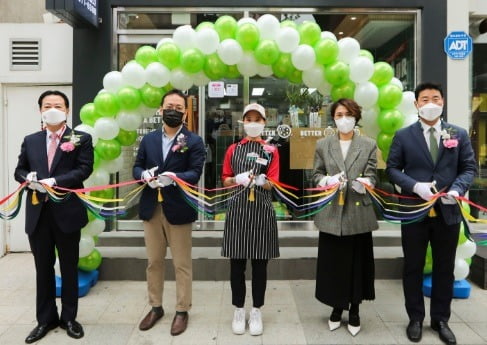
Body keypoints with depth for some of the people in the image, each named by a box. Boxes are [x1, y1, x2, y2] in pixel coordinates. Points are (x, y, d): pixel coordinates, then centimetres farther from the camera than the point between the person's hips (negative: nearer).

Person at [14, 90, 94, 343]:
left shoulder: (81, 139, 0)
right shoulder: (30, 141, 12)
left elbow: (84, 169, -11)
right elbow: (19, 170, 13)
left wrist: (54, 182, -21)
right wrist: (28, 179, -10)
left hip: (67, 211, -3)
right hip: (38, 213, 4)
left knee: (69, 268, 10)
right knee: (43, 268, 13)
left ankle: (69, 318, 25)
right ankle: (46, 319, 27)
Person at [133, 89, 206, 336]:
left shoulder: (194, 141, -2)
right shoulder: (148, 139, 11)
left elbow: (195, 173, -11)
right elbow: (136, 167, 9)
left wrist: (174, 177, -29)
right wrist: (144, 175, -14)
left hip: (178, 209, -4)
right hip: (151, 208, 4)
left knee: (182, 264, 6)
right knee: (153, 262, 15)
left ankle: (182, 311, 21)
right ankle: (156, 307, 31)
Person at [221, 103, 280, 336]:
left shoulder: (271, 151, 5)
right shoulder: (233, 149, 9)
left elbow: (273, 183, -2)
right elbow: (225, 180, 8)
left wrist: (260, 180, -24)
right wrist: (238, 179, -14)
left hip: (262, 210, -1)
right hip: (238, 209, 1)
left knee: (260, 262, 6)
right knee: (237, 262, 5)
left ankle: (256, 311, 21)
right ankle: (239, 310, 21)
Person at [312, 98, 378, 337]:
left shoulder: (368, 145, 6)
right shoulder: (323, 144, 8)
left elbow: (371, 176, 1)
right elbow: (316, 175, 6)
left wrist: (363, 183, -22)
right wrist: (328, 180, -16)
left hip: (358, 213, 0)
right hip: (331, 213, 1)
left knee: (357, 263, 7)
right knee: (333, 263, 8)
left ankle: (354, 310, 25)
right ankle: (337, 308, 27)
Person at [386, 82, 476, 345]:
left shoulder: (459, 134, 5)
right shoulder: (403, 136, 0)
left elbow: (469, 167, 5)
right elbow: (392, 169, -2)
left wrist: (457, 189, -15)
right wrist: (416, 186, -17)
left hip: (447, 211, 2)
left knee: (444, 268, 12)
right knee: (413, 268, 9)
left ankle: (440, 319, 29)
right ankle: (415, 318, 26)